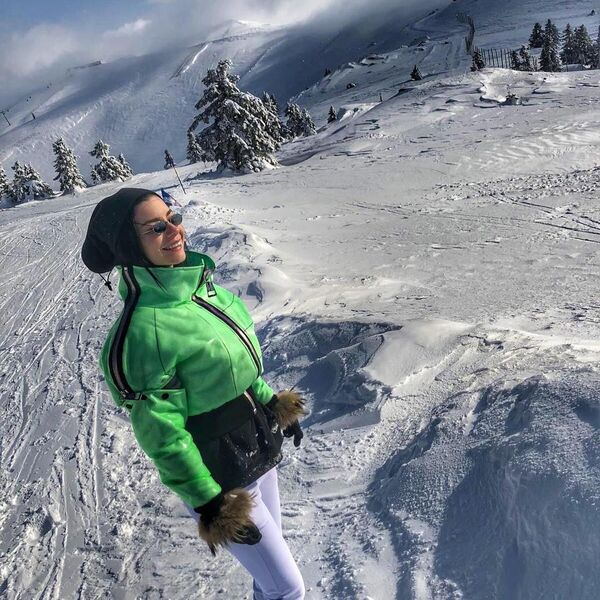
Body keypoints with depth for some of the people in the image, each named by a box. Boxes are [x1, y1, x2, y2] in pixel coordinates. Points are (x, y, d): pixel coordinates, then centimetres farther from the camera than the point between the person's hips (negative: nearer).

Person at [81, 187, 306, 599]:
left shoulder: (201, 283, -5)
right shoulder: (141, 329, -28)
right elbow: (161, 434, -21)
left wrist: (272, 404, 14)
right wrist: (211, 505, -15)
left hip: (258, 448, 7)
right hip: (221, 479, -7)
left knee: (271, 543, 28)